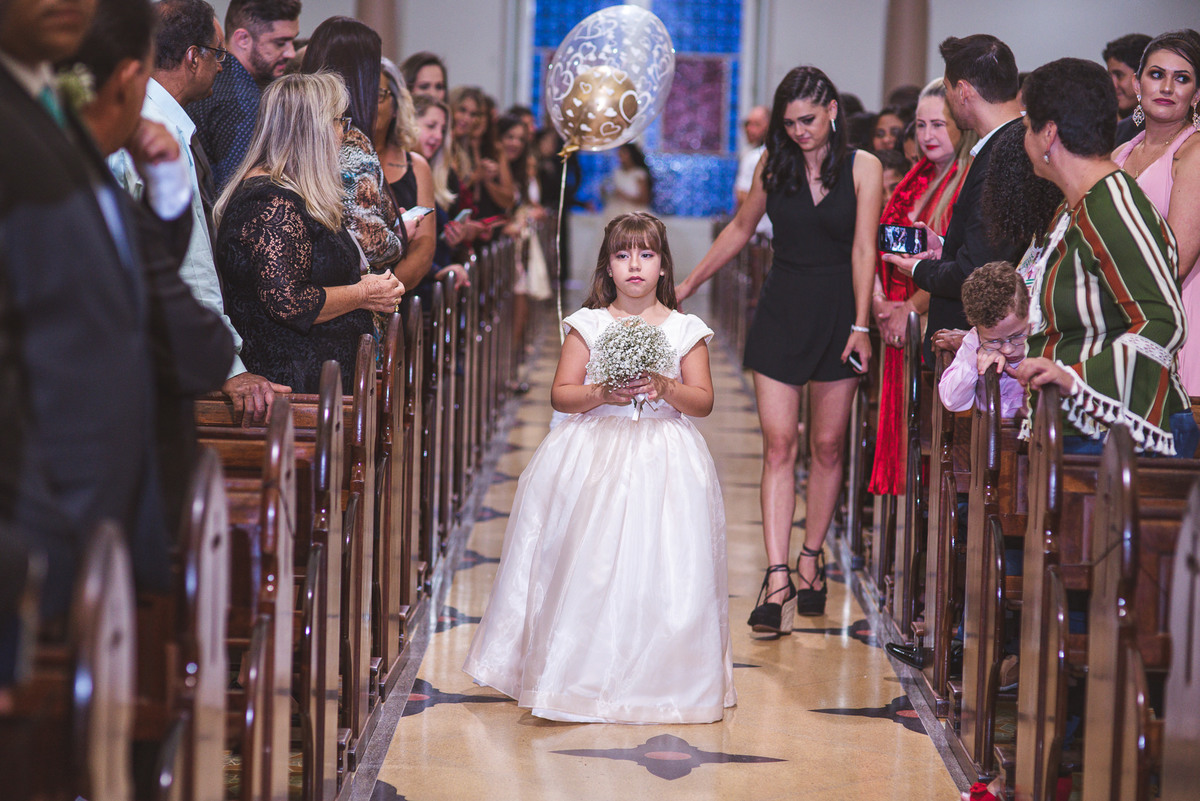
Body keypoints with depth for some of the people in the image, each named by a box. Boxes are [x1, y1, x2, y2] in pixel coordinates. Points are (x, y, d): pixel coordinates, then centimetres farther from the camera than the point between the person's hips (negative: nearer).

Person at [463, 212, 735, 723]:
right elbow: (560, 394, 2)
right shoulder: (588, 325, 4)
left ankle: (656, 674, 4)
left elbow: (703, 401, 2)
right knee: (589, 561, -7)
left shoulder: (685, 331, 4)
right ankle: (583, 669, 4)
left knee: (661, 568, -8)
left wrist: (666, 388, -15)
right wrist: (602, 394, -15)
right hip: (593, 456, 0)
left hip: (662, 457, 0)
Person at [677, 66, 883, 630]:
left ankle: (811, 558, 21)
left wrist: (860, 325, -16)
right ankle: (778, 579, -13)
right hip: (781, 313, 2)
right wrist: (688, 285, 21)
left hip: (837, 314, -2)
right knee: (779, 445, -7)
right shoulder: (774, 165, 4)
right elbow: (740, 229, 17)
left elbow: (863, 250, -9)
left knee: (827, 445, 5)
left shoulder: (862, 168, -4)